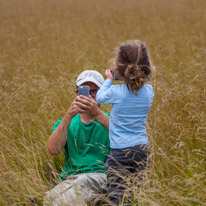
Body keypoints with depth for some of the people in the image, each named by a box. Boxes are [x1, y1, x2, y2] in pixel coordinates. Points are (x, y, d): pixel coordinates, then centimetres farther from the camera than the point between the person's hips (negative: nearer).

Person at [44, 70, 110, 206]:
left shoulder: (109, 120, 16)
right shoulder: (66, 123, 22)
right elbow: (54, 149, -1)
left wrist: (98, 114, -22)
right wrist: (69, 116, -12)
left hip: (101, 177, -2)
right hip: (70, 178, 2)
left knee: (83, 180, -38)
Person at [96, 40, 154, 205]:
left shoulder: (116, 92, -12)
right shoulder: (149, 91, -2)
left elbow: (100, 98, 10)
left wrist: (108, 80, 24)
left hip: (120, 150, -4)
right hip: (142, 148, 5)